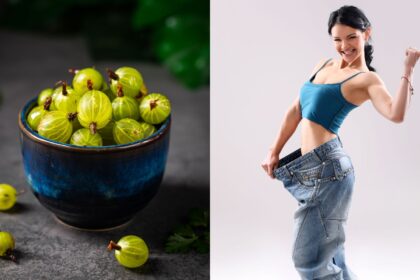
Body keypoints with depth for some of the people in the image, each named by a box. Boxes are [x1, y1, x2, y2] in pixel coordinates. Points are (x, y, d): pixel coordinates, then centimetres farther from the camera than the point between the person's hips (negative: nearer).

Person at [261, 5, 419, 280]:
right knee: (329, 256, 18)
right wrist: (274, 152, 18)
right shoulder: (323, 65, 14)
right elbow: (297, 110, 20)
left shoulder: (367, 79, -7)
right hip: (309, 167, 8)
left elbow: (396, 114, -26)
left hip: (328, 167, -8)